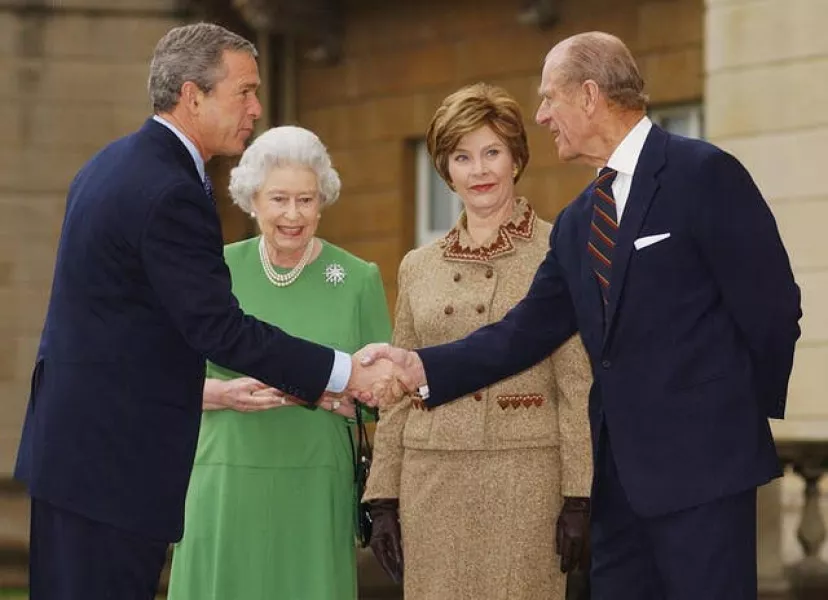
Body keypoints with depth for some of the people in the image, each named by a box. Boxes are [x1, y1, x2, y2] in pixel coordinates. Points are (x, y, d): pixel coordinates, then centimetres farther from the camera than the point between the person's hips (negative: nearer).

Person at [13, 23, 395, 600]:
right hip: (116, 459, -10)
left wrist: (209, 390, 21)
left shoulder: (111, 164, 14)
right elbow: (219, 328, -20)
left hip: (71, 441, 10)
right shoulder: (170, 192, -18)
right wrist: (347, 373, -16)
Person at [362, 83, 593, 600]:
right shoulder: (418, 267, 13)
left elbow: (579, 382, -4)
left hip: (523, 474, -4)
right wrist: (383, 497, 11)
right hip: (432, 479, 4)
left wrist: (579, 495, -10)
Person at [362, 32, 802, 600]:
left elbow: (770, 304, -9)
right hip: (620, 469, 8)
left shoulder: (703, 173, -8)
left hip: (701, 461, -8)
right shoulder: (577, 223, 15)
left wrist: (750, 414, -2)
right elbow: (526, 333, 10)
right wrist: (421, 366, -1)